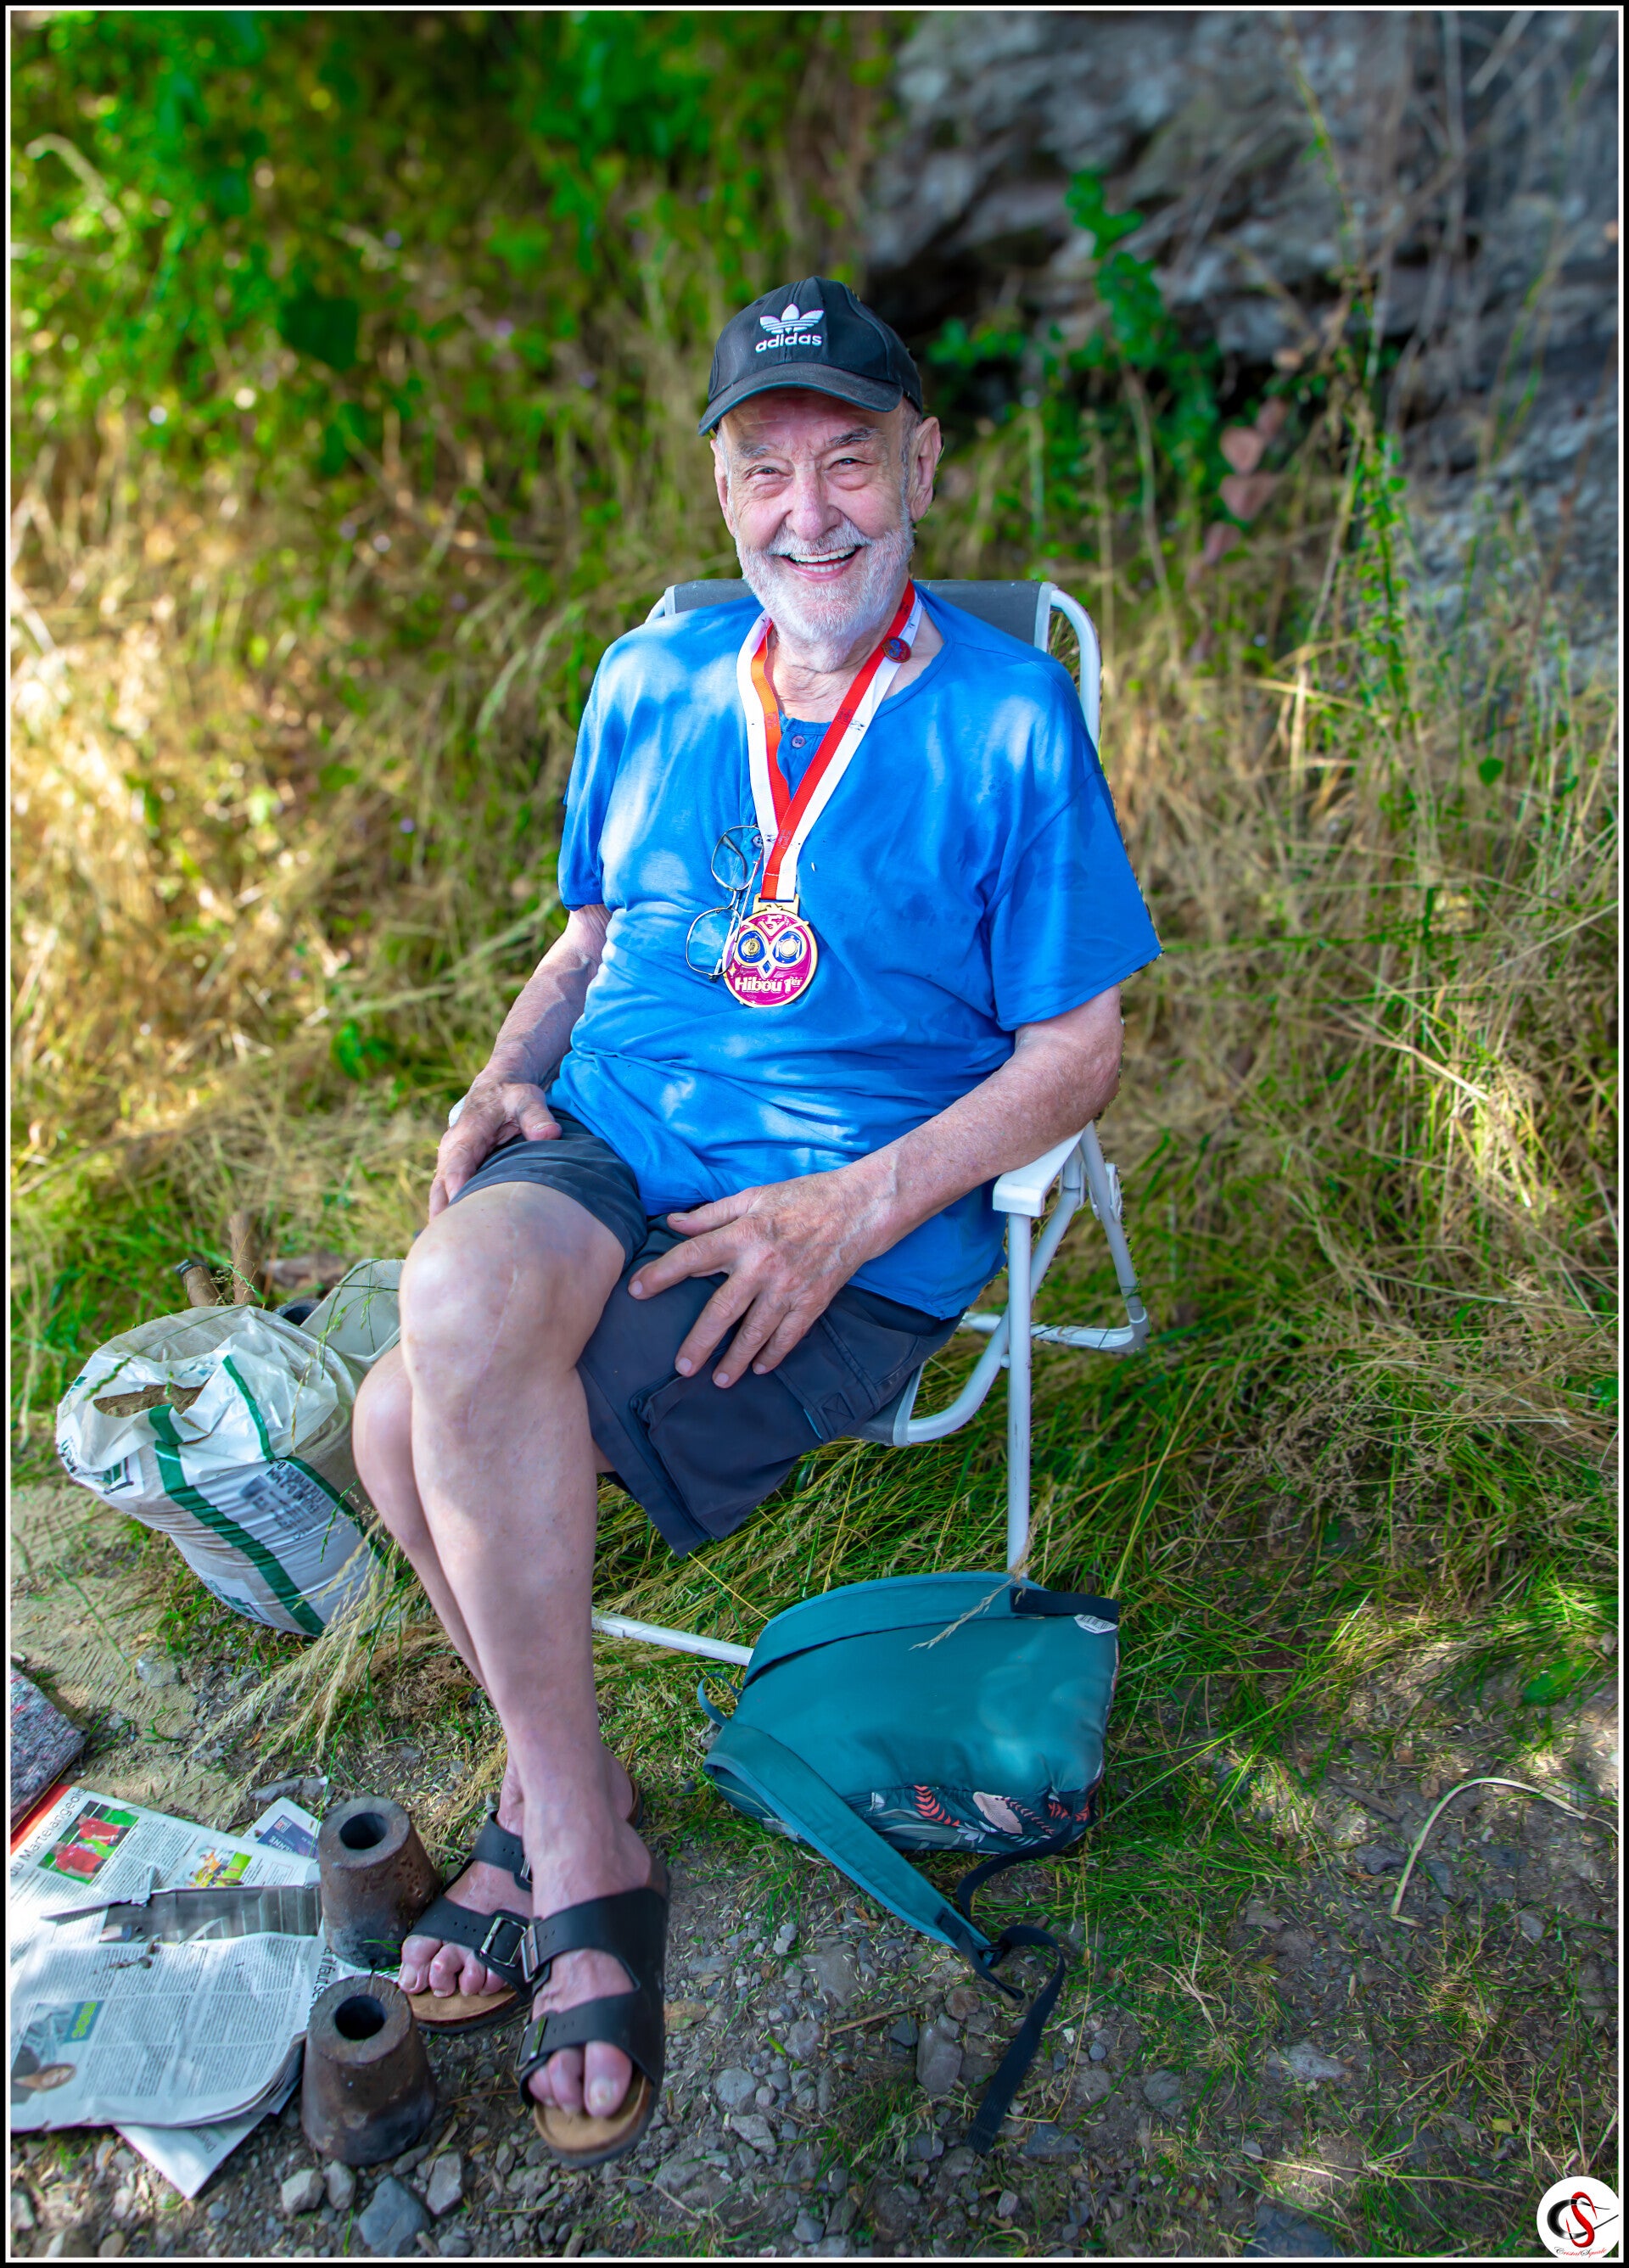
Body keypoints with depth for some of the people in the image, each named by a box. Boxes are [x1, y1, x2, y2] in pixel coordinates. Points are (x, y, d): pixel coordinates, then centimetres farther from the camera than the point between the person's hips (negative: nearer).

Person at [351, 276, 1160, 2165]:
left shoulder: (1009, 717, -1)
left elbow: (1076, 1050, -3)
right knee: (466, 1288, -29)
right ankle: (577, 1836, -4)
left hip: (855, 1221, -4)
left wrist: (855, 1211, -17)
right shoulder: (652, 679, 13)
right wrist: (505, 1077, 2)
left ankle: (546, 1802, 4)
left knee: (423, 1422, -25)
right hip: (603, 1153, 5)